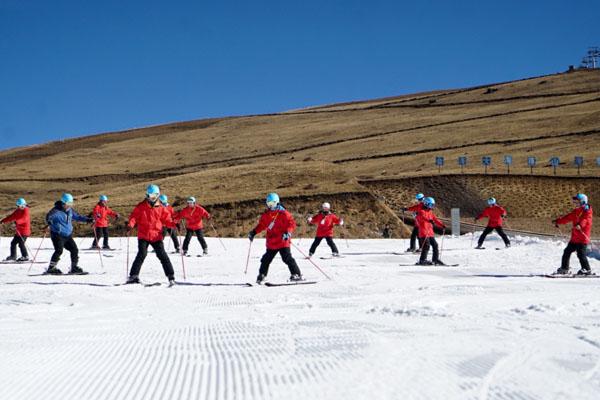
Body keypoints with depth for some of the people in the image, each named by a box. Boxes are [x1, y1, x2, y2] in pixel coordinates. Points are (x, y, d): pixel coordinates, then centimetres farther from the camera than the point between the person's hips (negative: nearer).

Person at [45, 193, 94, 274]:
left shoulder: (70, 210, 8)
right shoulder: (56, 211, -15)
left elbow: (76, 216, 23)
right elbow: (49, 216, -29)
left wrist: (87, 219, 17)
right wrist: (49, 221, -51)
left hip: (68, 235, 7)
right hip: (58, 235, -7)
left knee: (74, 250, 5)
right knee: (59, 250, -21)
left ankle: (74, 268, 18)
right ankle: (51, 268, -13)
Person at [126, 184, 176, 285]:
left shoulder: (161, 208, 7)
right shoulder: (141, 207, 5)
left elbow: (167, 219, 7)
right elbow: (134, 216, 2)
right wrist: (130, 225, -17)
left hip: (156, 236, 1)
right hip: (143, 236, -1)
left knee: (162, 255, -5)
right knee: (142, 254, -14)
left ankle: (171, 276, -1)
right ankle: (134, 275, -7)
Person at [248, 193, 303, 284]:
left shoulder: (283, 213, -8)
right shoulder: (266, 215, 9)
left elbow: (292, 223, -11)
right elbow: (261, 225, 21)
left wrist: (288, 232, -26)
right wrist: (253, 232, 11)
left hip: (282, 242, -6)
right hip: (271, 243, 6)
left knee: (287, 258, -11)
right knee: (266, 259, 14)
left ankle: (297, 275, -7)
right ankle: (261, 275, 28)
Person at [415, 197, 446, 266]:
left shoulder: (430, 212, 19)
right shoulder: (421, 211, -7)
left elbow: (435, 219, 24)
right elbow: (423, 217, -28)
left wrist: (442, 225, 11)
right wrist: (429, 220, -46)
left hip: (430, 233, 9)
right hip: (424, 232, -9)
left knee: (435, 245, 8)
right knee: (426, 245, -17)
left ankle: (436, 260, 16)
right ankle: (422, 260, -15)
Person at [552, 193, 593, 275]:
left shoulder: (587, 211, -8)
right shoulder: (576, 211, 15)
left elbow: (585, 219, -28)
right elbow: (568, 218, 23)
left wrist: (579, 225, -47)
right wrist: (558, 221, 20)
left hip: (582, 238, -8)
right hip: (575, 237, 8)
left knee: (581, 254, -14)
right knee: (567, 251, 10)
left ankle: (587, 270, -4)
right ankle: (564, 268, 19)